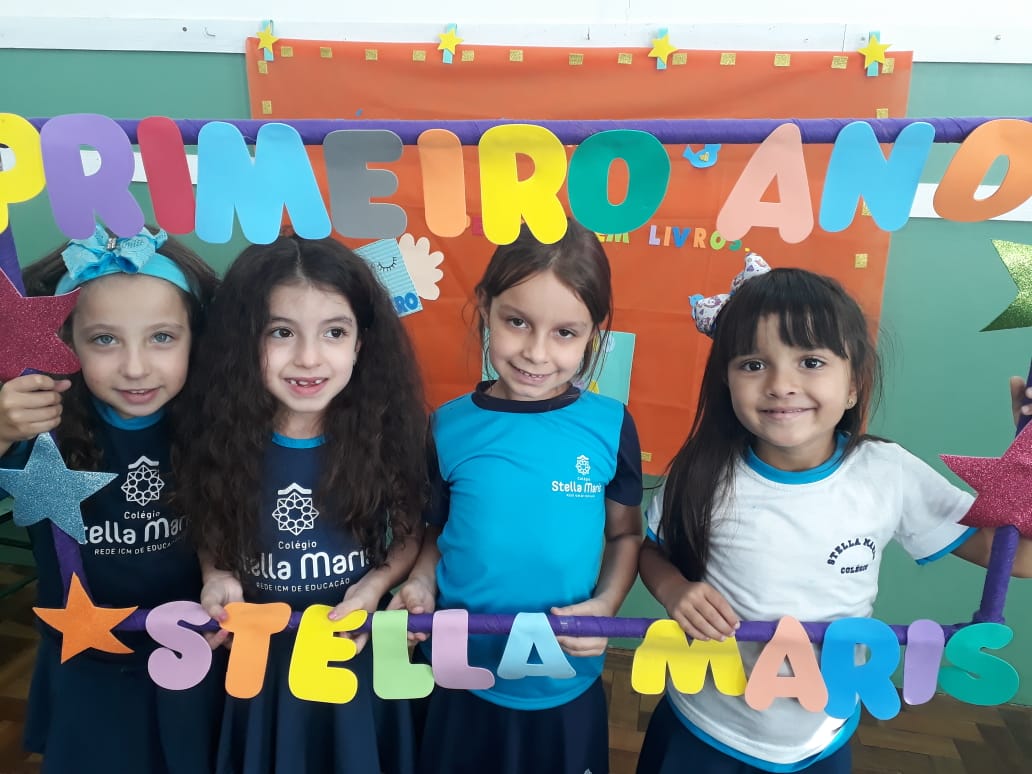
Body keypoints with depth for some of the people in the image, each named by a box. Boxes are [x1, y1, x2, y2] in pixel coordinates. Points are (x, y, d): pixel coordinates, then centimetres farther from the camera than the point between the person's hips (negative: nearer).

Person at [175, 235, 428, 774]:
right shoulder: (224, 438, -13)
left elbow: (410, 537, -3)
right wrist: (216, 579, -16)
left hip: (356, 653, -1)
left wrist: (376, 584, -21)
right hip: (257, 657, 1)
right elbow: (209, 535, 4)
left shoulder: (383, 436, -16)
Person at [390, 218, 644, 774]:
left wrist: (606, 603, -14)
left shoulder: (610, 426, -11)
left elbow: (626, 534, 1)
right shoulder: (450, 427, -10)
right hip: (463, 684, 1)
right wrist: (420, 583, -15)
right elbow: (438, 530, 3)